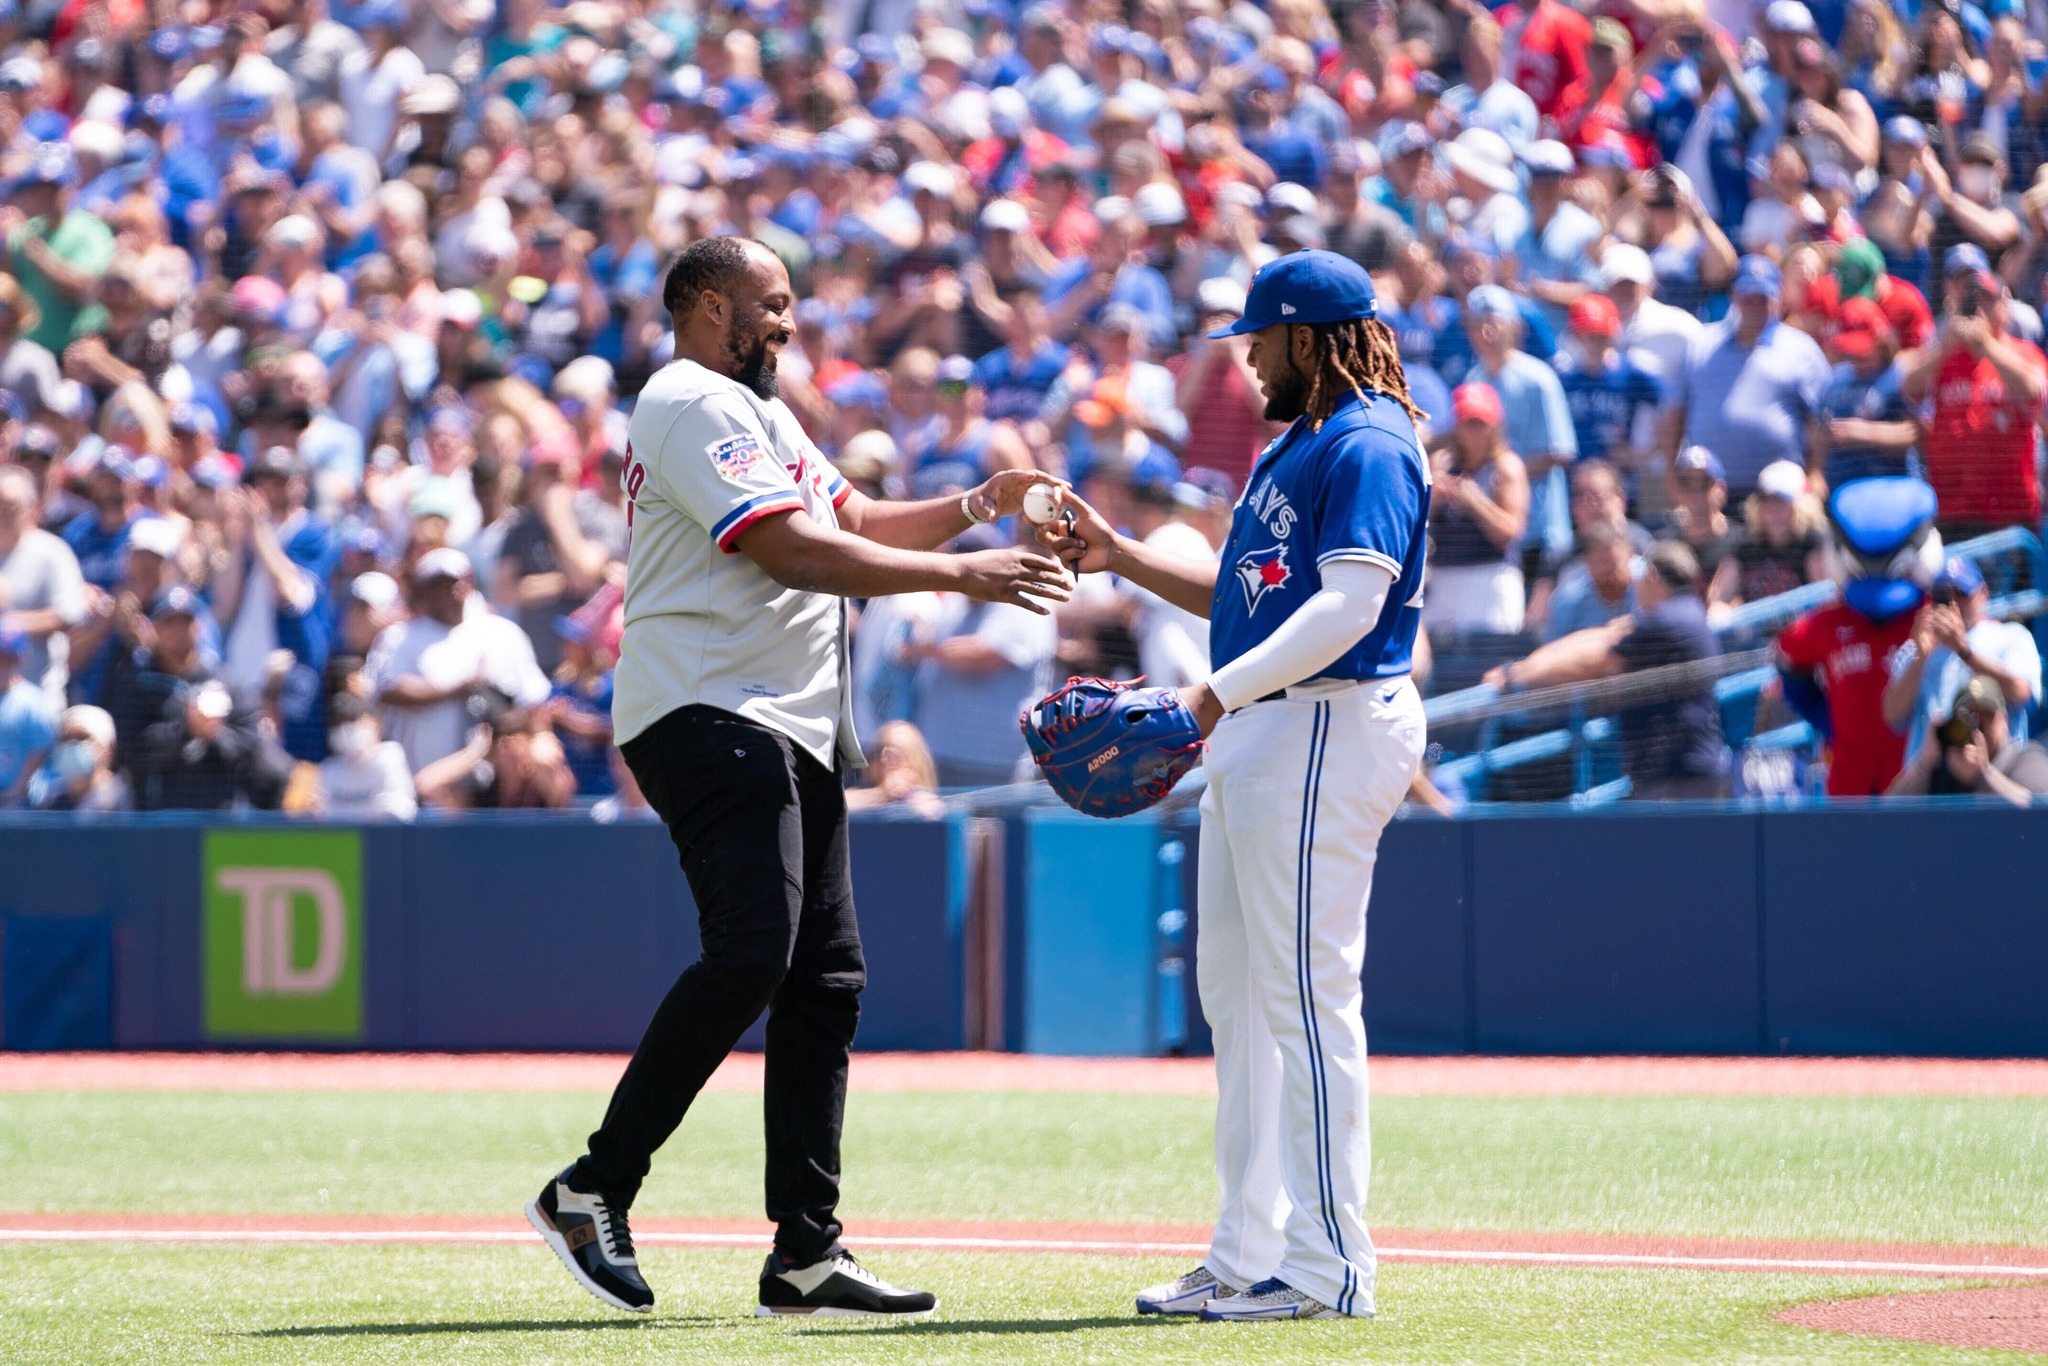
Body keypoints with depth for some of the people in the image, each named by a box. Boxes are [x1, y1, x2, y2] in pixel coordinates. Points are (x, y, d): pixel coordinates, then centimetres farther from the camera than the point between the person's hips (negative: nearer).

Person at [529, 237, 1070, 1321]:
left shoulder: (761, 415, 25)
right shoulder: (694, 405, -9)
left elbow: (854, 523, 27)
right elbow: (792, 551, -18)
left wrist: (979, 506, 12)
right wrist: (961, 576, -18)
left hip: (793, 730, 11)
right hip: (708, 715, -11)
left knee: (827, 977, 5)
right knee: (751, 951, -23)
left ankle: (806, 1253, 5)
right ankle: (593, 1191, -17)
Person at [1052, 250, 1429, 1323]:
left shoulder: (1368, 447, -12)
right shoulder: (1295, 446, 21)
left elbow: (1350, 603, -23)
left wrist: (1219, 693, -28)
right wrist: (1121, 557, 21)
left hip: (1326, 729, -11)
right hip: (1257, 738, 11)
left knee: (1306, 993, -11)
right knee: (1234, 991, 12)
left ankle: (1327, 1267, -10)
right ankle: (1250, 1254, 16)